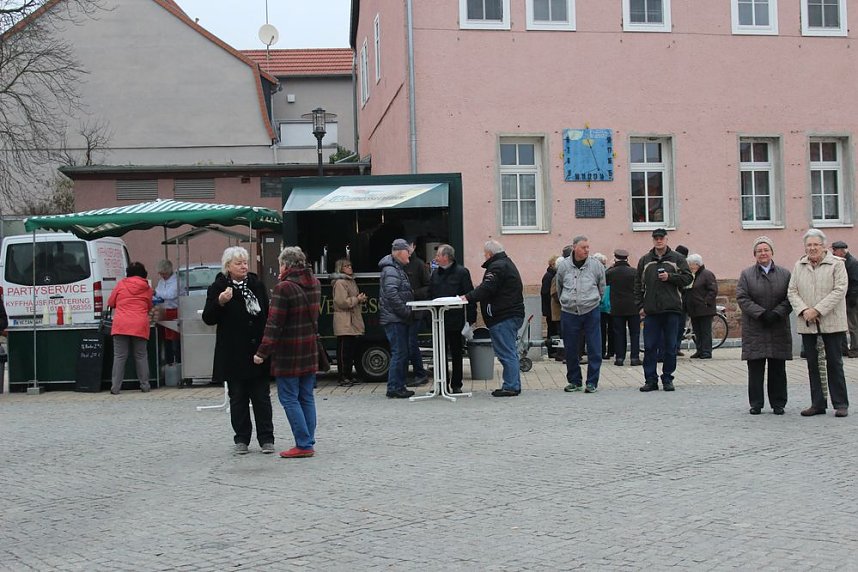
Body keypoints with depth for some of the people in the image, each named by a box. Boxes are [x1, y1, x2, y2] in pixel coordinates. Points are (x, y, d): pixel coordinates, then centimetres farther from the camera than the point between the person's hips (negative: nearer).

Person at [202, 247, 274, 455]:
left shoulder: (257, 285, 7)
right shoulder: (218, 288, -3)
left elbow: (267, 313, 14)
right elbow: (208, 318, -5)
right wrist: (220, 302, -23)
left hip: (258, 351, 2)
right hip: (234, 354, -2)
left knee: (262, 396, 6)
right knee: (238, 398, 7)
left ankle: (266, 438, 12)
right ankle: (241, 440, 16)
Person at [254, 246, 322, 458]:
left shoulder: (283, 288, -16)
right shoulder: (315, 284, 7)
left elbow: (274, 324, -18)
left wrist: (263, 352, -13)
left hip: (288, 353, -7)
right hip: (310, 351, 7)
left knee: (289, 398, -1)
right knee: (306, 396, 12)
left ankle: (304, 444, -3)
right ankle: (308, 442, 14)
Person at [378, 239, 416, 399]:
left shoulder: (398, 269, 21)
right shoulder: (391, 270, -13)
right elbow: (391, 295, -23)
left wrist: (407, 311, 14)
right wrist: (406, 311, -19)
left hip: (399, 319, 11)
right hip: (394, 319, -11)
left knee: (402, 353, 12)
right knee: (399, 353, -10)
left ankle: (399, 387, 17)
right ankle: (394, 388, -7)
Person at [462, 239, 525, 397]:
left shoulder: (497, 267, -13)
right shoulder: (507, 263, 21)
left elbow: (487, 288, -23)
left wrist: (468, 297, -17)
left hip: (503, 317, -11)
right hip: (514, 314, 11)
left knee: (506, 353, -8)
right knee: (510, 352, 13)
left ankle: (510, 386, -6)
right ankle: (514, 385, 17)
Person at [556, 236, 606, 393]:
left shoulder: (597, 265, -1)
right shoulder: (563, 266, 1)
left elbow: (602, 288, 12)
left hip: (591, 311, -1)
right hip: (569, 313, 1)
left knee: (594, 349, -2)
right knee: (570, 349, 7)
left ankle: (592, 382, 7)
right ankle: (574, 381, 19)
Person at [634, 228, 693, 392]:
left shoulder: (677, 259, 6)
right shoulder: (645, 260, 11)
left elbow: (687, 278, 2)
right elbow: (638, 284, 12)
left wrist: (670, 277, -12)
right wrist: (640, 305, 4)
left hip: (672, 310, -1)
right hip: (651, 311, 1)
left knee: (670, 347, 3)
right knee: (649, 346, 0)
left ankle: (667, 379, 12)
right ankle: (650, 380, 6)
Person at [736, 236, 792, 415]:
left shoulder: (785, 274, 9)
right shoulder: (746, 274, 5)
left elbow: (790, 298, 2)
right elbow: (742, 298, -5)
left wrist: (776, 313, -14)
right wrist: (761, 313, -15)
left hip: (778, 329, 1)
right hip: (754, 330, -1)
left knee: (778, 368, 4)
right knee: (755, 368, 0)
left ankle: (778, 404, 12)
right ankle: (756, 404, 7)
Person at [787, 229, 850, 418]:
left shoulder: (837, 264, -1)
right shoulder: (799, 266, 11)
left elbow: (839, 290, -10)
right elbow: (792, 291, 7)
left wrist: (817, 310, -16)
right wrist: (804, 310, -10)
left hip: (831, 322, -4)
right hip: (807, 324, 4)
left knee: (834, 363, 0)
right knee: (812, 363, 6)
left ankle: (840, 404, 7)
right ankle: (817, 403, 13)